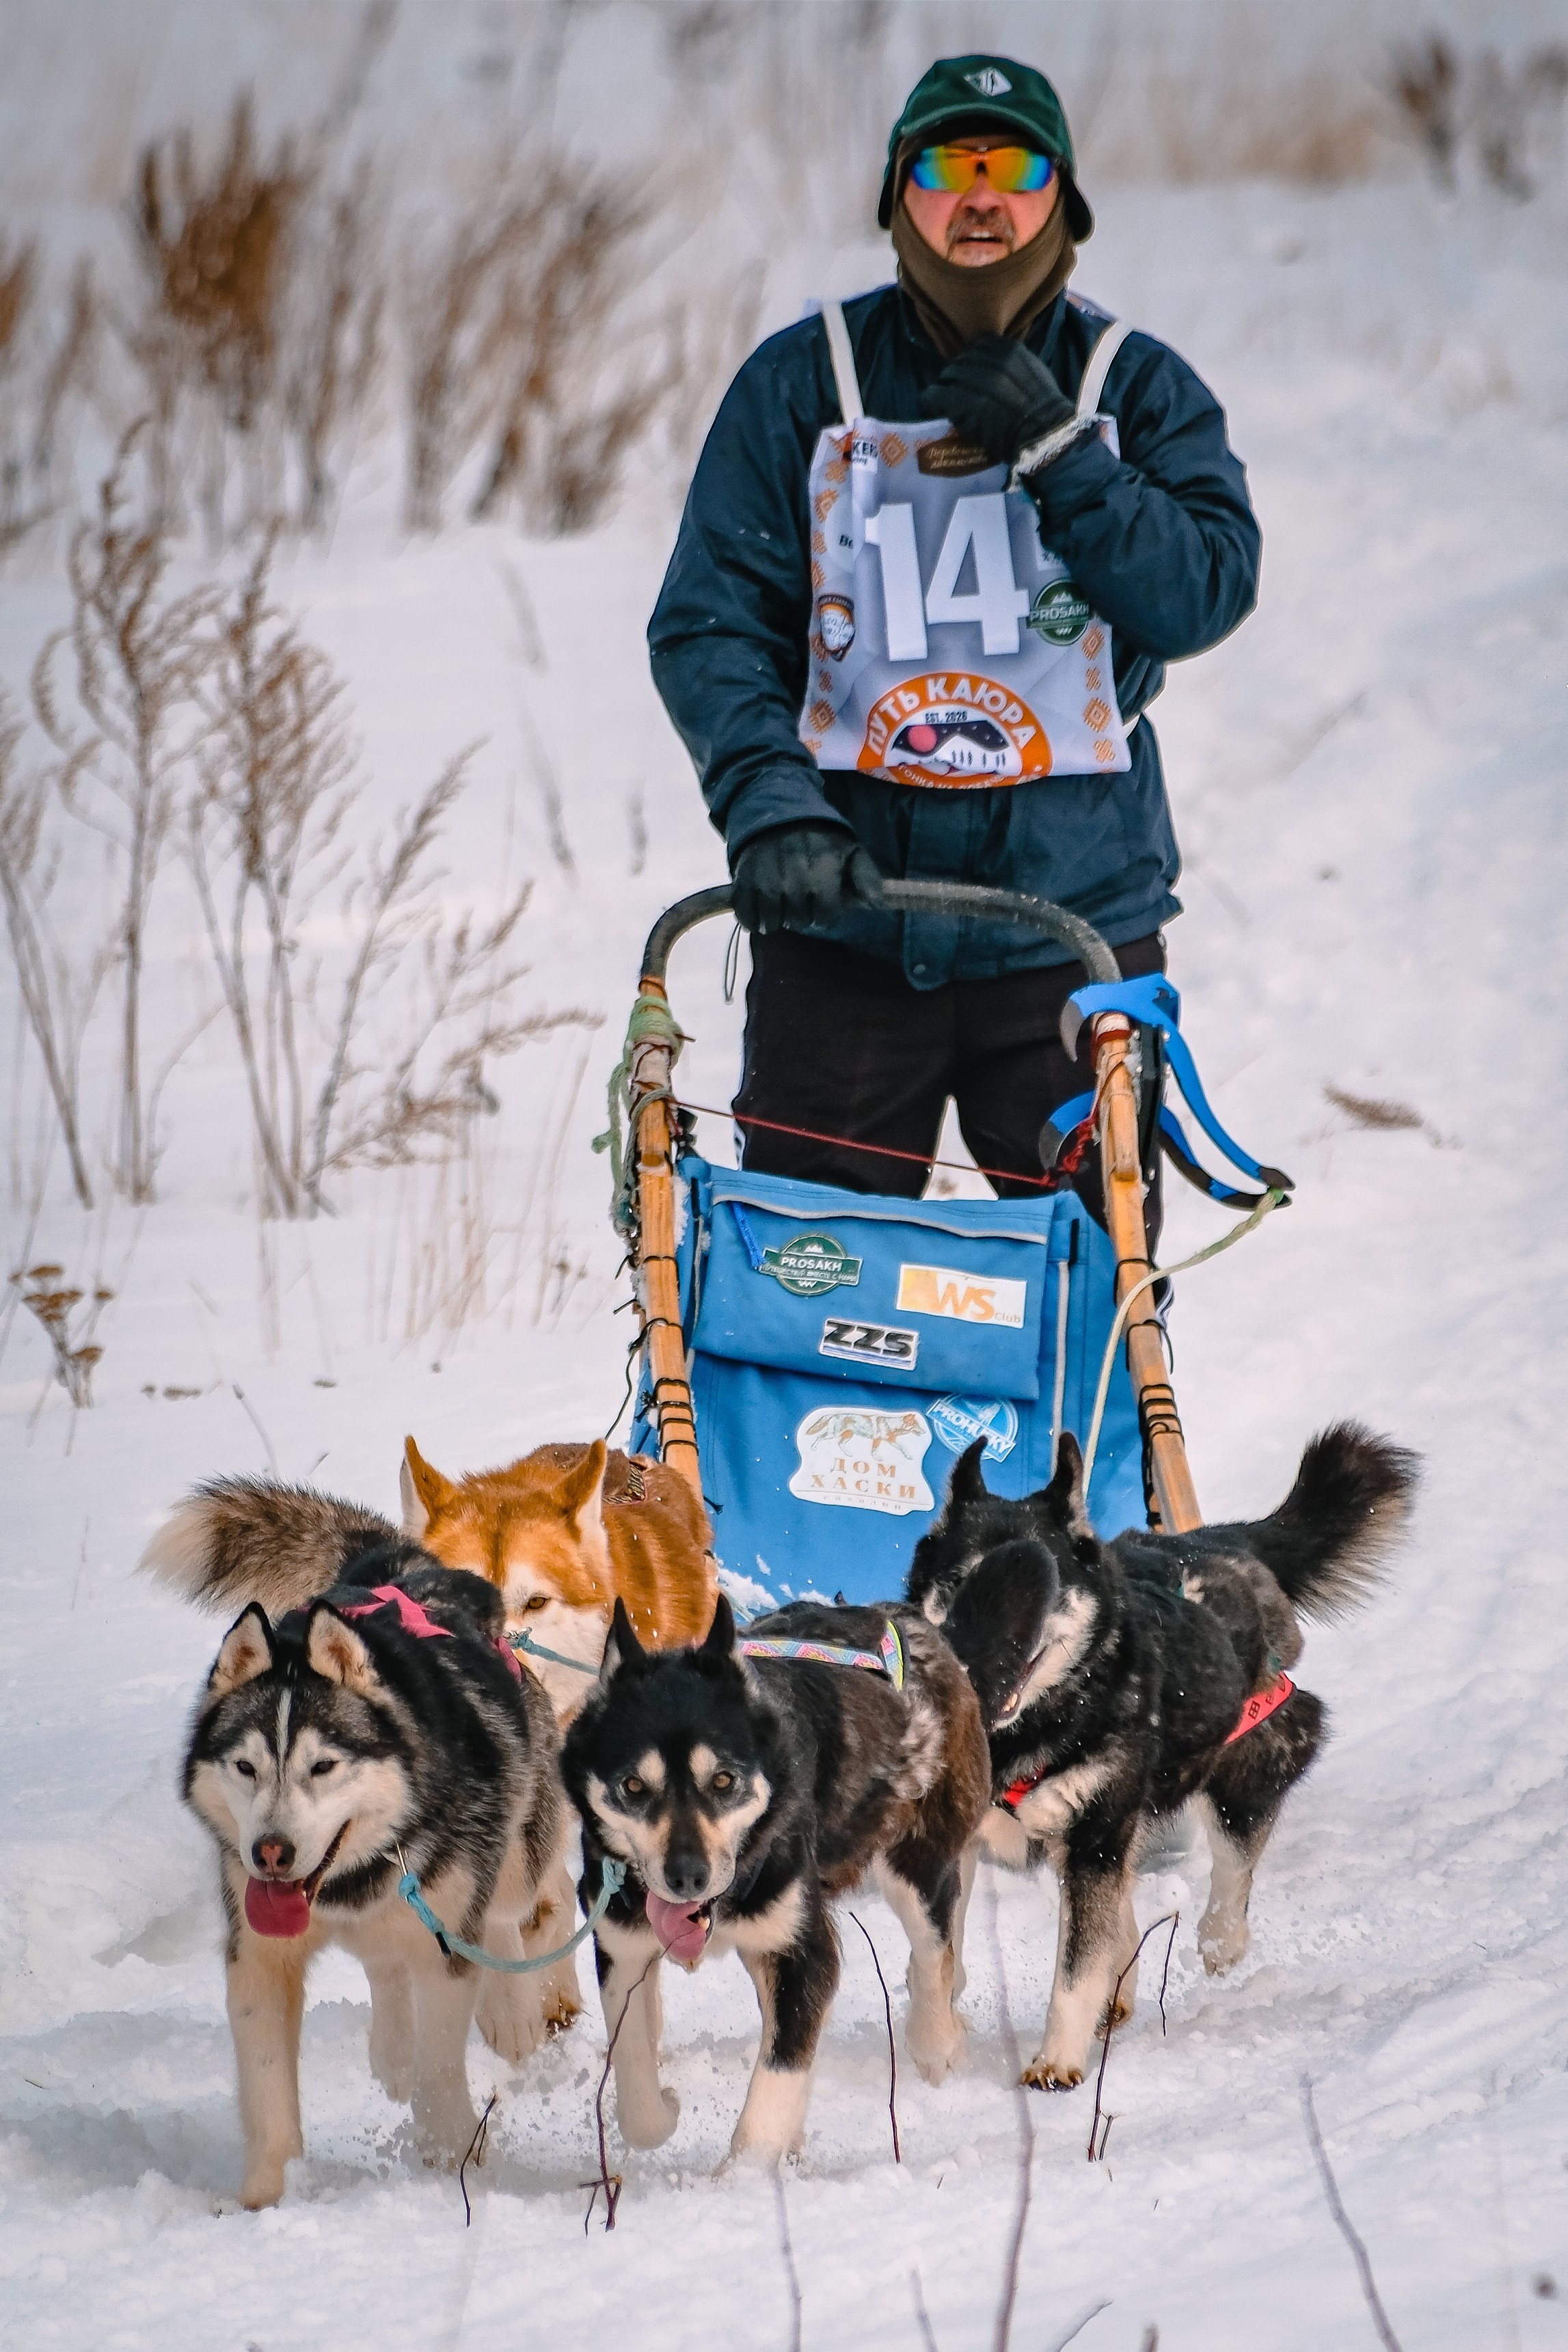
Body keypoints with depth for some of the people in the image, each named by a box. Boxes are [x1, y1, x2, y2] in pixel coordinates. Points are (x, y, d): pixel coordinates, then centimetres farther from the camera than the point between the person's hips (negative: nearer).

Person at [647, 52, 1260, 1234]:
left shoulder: (1137, 388, 6)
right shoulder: (804, 384, 3)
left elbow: (1208, 591, -7)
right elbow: (709, 624, -2)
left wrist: (1057, 457, -16)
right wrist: (767, 803, -18)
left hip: (1077, 916, 1)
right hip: (847, 919, -1)